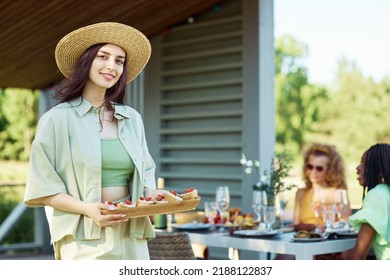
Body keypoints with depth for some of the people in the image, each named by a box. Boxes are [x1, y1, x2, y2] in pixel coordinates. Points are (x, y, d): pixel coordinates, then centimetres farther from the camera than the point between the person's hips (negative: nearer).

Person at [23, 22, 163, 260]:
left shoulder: (132, 118, 10)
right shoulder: (58, 119, -4)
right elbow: (42, 189, -4)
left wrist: (152, 197, -4)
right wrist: (88, 209, -18)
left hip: (133, 235, 4)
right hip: (85, 238, -4)